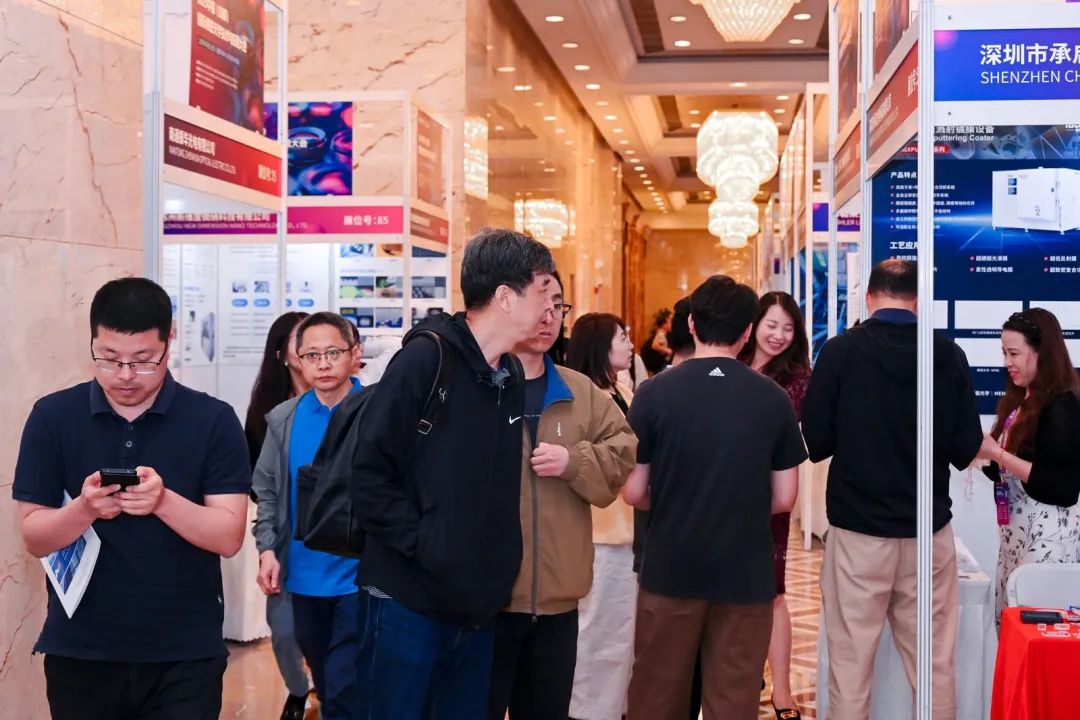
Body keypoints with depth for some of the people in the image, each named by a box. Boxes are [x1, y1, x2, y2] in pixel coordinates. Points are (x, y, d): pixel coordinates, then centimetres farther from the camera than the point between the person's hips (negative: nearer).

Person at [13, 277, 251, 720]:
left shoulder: (213, 421, -5)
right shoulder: (51, 417, -1)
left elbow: (229, 537, -9)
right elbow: (34, 537, -1)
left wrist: (163, 501, -25)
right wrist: (83, 509, -21)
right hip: (79, 654, 2)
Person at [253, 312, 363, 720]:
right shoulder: (284, 420, 3)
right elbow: (267, 492, 9)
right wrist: (267, 550, -3)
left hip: (360, 576, -4)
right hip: (305, 578, 4)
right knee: (326, 686, 19)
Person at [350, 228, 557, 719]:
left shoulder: (512, 377, 10)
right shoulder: (426, 358, -12)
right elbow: (369, 473, -15)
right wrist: (422, 542, -18)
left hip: (476, 605, 7)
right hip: (408, 602, -7)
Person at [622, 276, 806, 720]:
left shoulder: (655, 392, -8)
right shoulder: (774, 398, -4)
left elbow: (633, 492, -5)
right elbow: (784, 499, 1)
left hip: (670, 570, -1)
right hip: (746, 574, 1)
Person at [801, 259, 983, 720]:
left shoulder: (841, 351, -7)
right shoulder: (949, 355, -2)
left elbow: (815, 444, -3)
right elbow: (967, 448, 2)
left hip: (858, 528, -2)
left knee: (851, 664, 5)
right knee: (935, 665, 10)